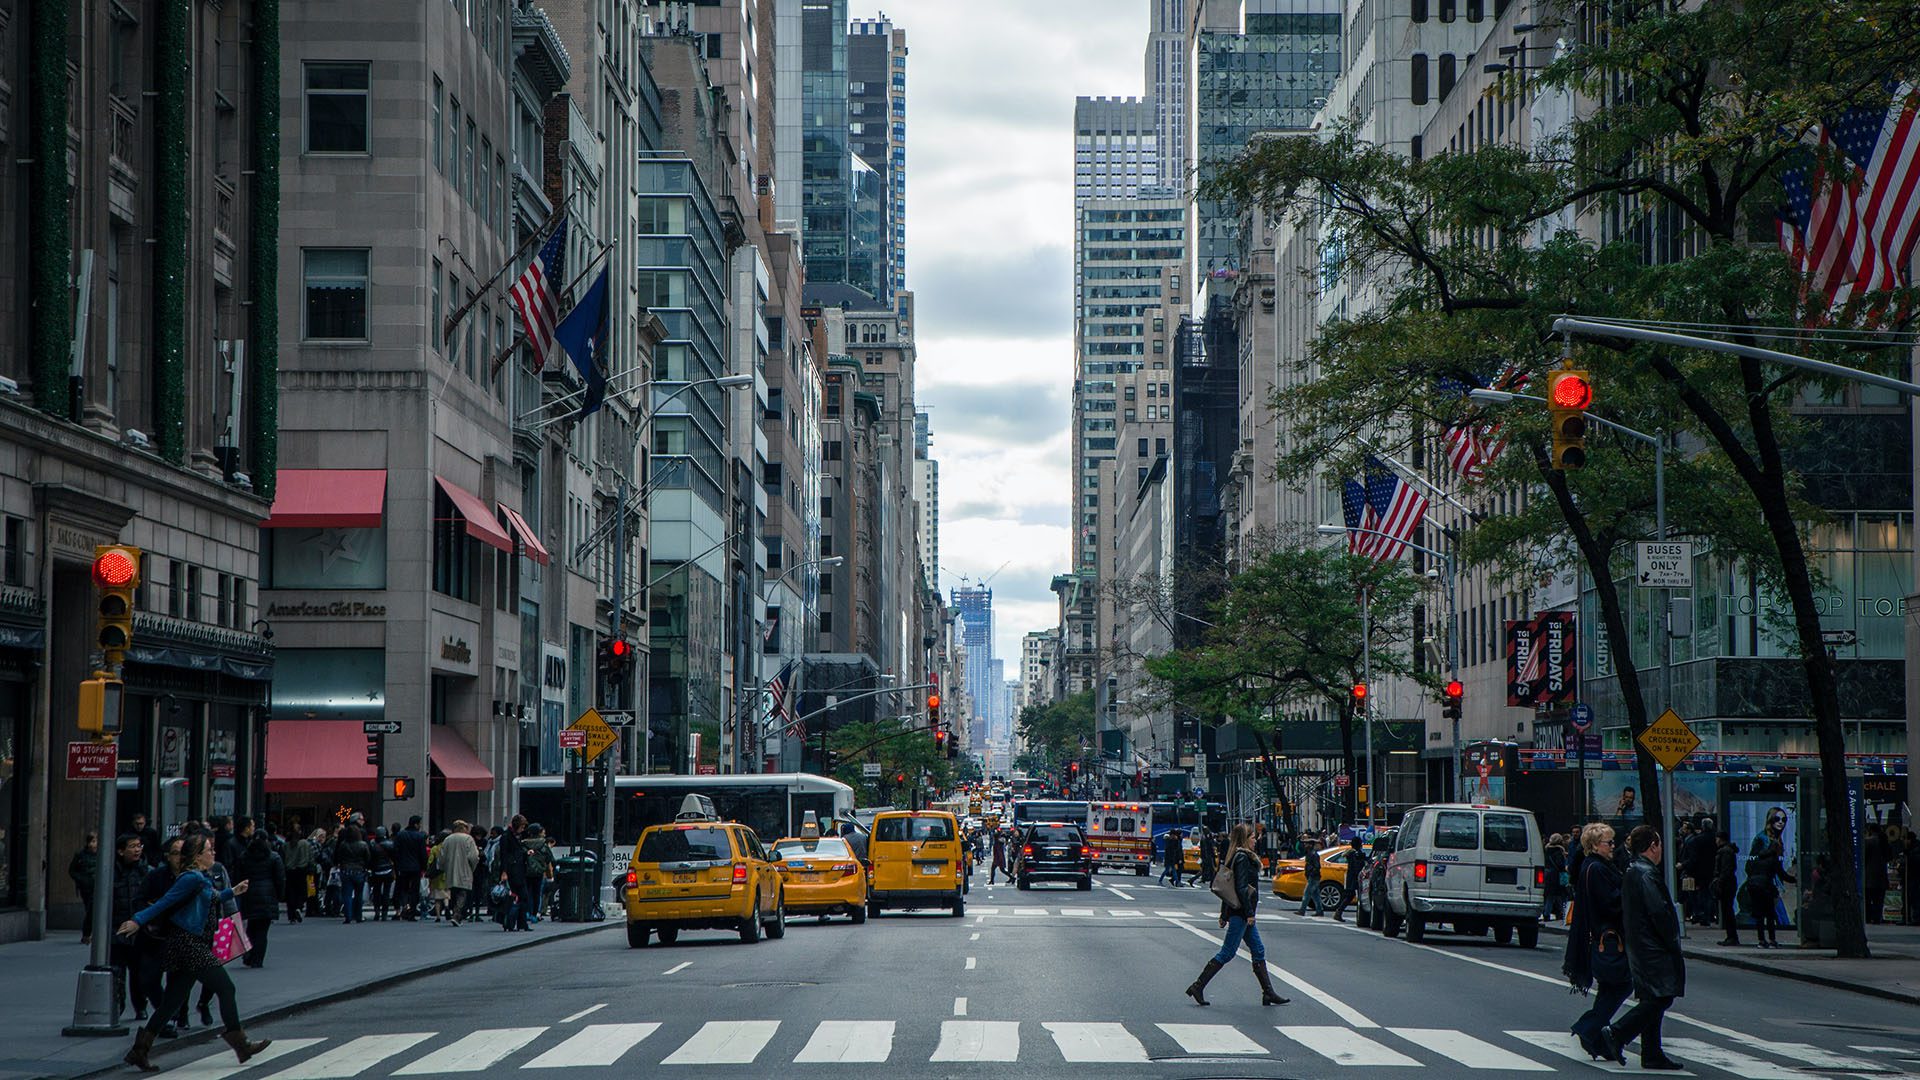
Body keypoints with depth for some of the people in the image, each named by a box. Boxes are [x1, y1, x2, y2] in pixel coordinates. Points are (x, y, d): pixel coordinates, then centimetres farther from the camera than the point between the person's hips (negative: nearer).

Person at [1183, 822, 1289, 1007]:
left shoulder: (1238, 857, 14)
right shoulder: (1242, 858, -15)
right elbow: (1241, 888, -21)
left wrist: (1224, 914, 19)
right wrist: (1249, 913, -20)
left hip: (1235, 910, 10)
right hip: (1241, 912, -10)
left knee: (1258, 951, 10)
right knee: (1227, 953, -6)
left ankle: (1268, 993, 12)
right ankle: (1198, 987, -3)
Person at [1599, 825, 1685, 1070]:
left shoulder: (1631, 872, 15)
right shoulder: (1647, 873, -16)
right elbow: (1659, 912, -20)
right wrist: (1672, 943, -11)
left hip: (1639, 947, 10)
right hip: (1653, 948, -10)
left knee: (1654, 1000, 11)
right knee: (1659, 998, -10)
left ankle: (1652, 1055, 12)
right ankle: (1616, 1034, -13)